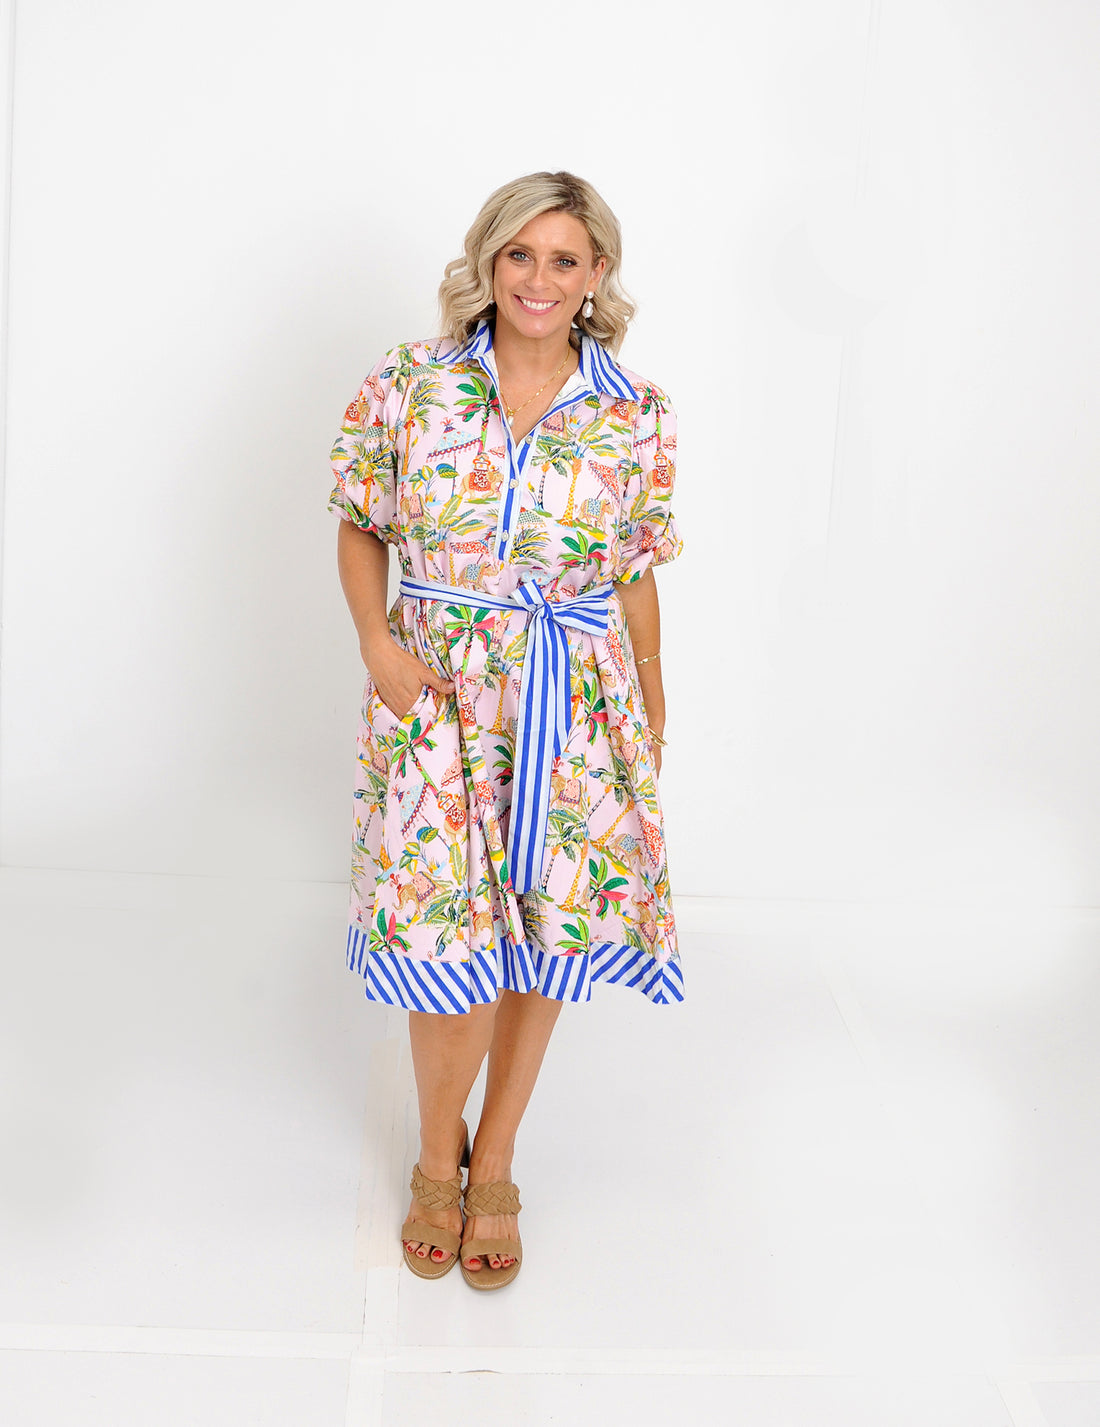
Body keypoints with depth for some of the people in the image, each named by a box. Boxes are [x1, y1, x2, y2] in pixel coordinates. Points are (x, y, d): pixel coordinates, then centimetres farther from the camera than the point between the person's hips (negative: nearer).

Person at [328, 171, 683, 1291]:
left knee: (541, 937, 7)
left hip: (574, 707, 1)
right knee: (448, 941, -3)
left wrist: (651, 725, 8)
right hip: (435, 691, -1)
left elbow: (636, 578, 6)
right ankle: (438, 1157, 25)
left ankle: (492, 1165, 30)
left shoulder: (636, 417, 0)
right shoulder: (411, 383, -1)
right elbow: (359, 527, 7)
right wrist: (378, 644, -8)